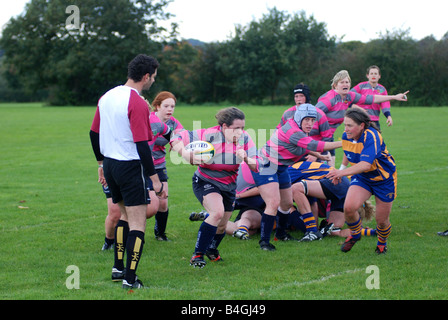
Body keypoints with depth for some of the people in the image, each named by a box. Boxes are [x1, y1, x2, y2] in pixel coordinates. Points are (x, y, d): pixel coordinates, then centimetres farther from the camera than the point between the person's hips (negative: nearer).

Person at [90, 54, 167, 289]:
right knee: (138, 223, -2)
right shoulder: (138, 104, -17)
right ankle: (130, 278, -5)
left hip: (110, 164, 8)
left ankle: (118, 268, 26)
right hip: (130, 167, -8)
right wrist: (155, 179, -16)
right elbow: (142, 145, -20)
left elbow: (93, 133, 14)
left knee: (125, 215, 23)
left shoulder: (107, 97, 8)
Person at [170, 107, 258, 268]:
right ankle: (198, 254, -19)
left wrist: (246, 159, -34)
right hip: (205, 182, -5)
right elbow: (176, 140, -24)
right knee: (217, 212, -30)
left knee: (222, 226, 11)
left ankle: (211, 249, 46)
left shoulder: (244, 138, -13)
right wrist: (190, 156, -39)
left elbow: (256, 166, -13)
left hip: (228, 186, 5)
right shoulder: (210, 135, -26)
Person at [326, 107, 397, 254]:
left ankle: (382, 242, 36)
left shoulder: (371, 136, -32)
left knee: (382, 220, 2)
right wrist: (340, 174, 13)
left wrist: (342, 172, -53)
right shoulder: (346, 137, -10)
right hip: (362, 178, 5)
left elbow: (365, 164, -44)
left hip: (384, 180, -5)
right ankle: (355, 234, 10)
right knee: (349, 207, -20)